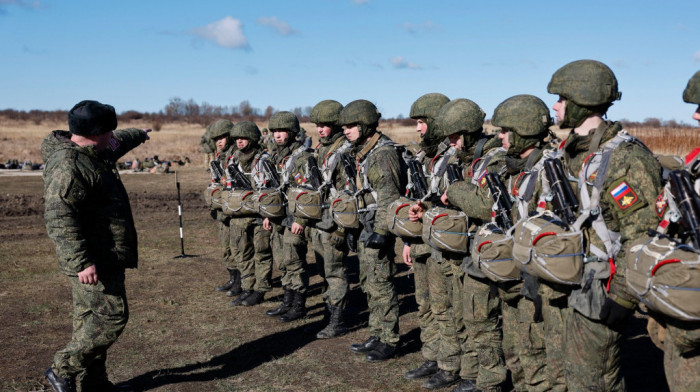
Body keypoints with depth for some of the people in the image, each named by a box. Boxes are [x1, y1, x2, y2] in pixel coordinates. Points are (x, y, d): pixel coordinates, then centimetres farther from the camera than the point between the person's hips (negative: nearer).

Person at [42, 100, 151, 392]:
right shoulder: (69, 166, -21)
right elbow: (59, 217, -28)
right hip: (92, 261, -11)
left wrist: (138, 135, 54)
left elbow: (118, 143, 36)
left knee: (90, 318, 15)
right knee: (111, 316, -9)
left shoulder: (93, 153, 12)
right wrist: (81, 262, -32)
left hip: (104, 256, 11)